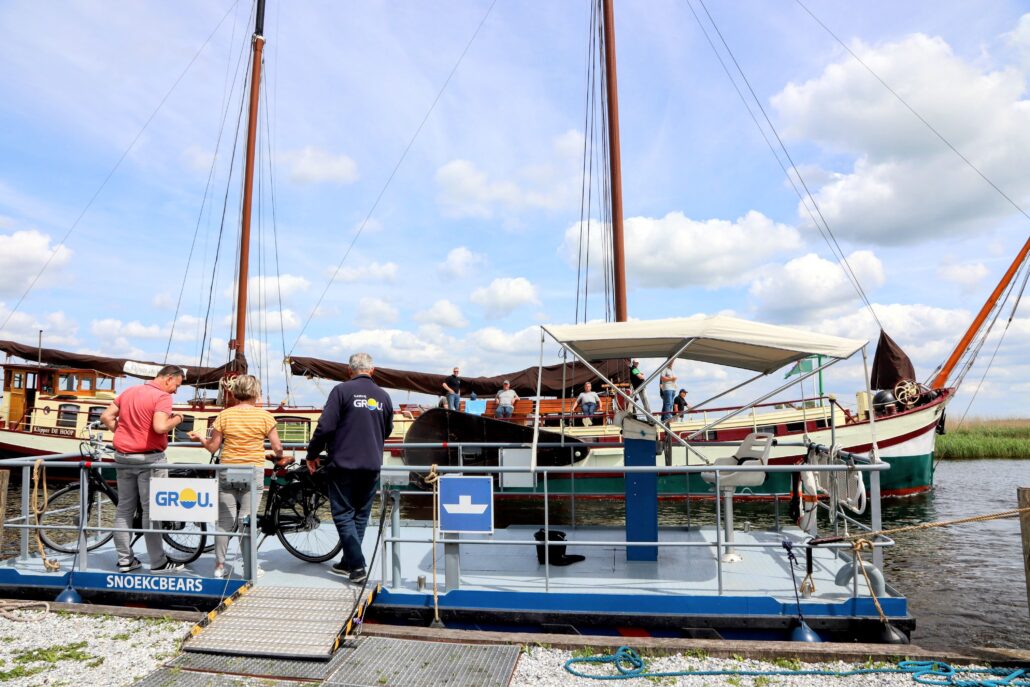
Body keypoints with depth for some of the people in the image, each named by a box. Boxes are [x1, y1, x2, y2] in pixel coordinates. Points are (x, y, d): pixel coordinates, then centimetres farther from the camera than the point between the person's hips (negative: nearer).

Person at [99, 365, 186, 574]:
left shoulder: (128, 392, 10)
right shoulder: (162, 396, -14)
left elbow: (106, 417, 11)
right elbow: (160, 427, -27)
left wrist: (122, 432, 13)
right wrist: (177, 419, -10)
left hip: (123, 456, 7)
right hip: (148, 459, -7)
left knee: (124, 509, 13)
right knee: (151, 510, 1)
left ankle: (124, 560, 19)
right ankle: (158, 563, 7)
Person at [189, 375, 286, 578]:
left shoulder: (224, 415, 0)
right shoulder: (265, 416, -4)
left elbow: (213, 446, 2)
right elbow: (277, 447, -3)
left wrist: (199, 438, 22)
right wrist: (278, 458, 18)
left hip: (227, 472, 2)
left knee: (224, 519, 10)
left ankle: (219, 566, 16)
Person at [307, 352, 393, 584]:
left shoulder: (342, 390, -8)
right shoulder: (383, 396, 7)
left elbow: (325, 426, -13)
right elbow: (387, 431, 17)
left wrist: (313, 454, -1)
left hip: (344, 463, -4)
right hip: (372, 465, 5)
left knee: (343, 514, 3)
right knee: (360, 515, 14)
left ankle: (357, 566, -4)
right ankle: (348, 563, 22)